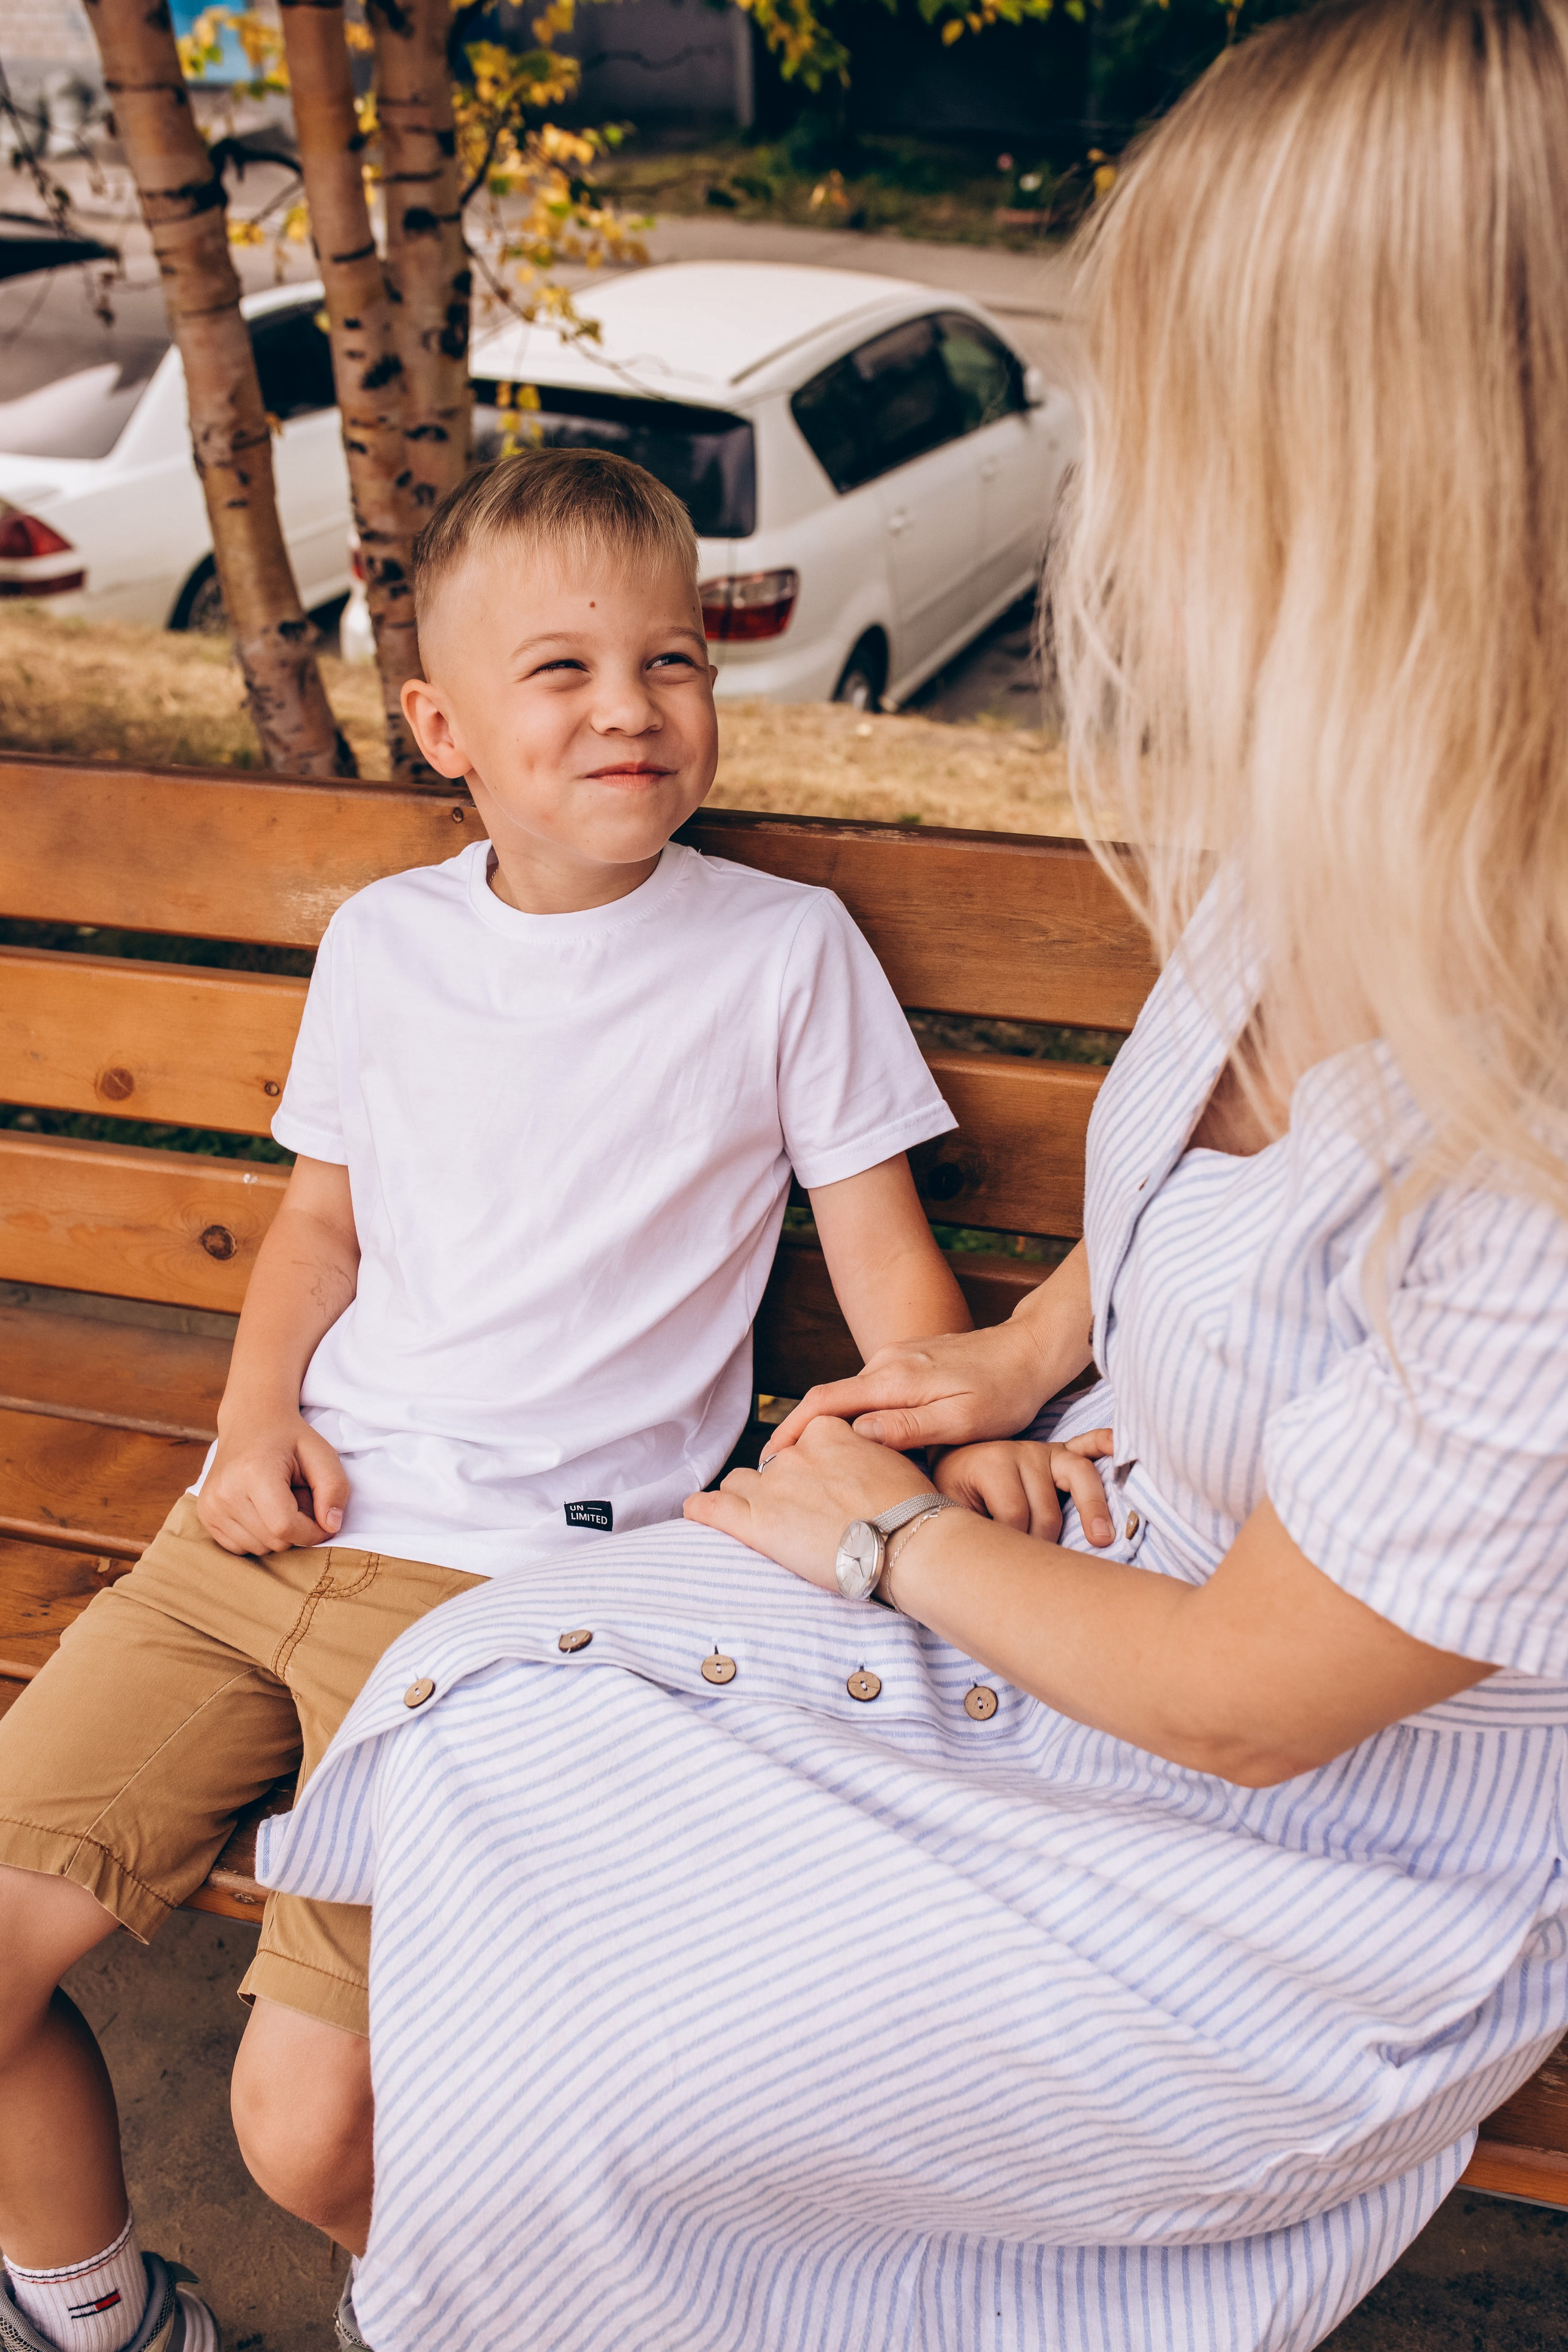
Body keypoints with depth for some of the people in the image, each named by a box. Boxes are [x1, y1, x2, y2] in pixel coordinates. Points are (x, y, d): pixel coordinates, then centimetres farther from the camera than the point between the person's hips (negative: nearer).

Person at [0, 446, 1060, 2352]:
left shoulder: (785, 951, -2)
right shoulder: (382, 940, 10)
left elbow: (886, 1265, 1)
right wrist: (258, 1416, 4)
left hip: (522, 1579, -5)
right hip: (292, 1520, 5)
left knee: (307, 2116, -14)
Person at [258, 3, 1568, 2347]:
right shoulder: (1349, 866, -9)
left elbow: (1250, 1698, -25)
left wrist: (894, 1541, -9)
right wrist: (1028, 1358, 8)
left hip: (1342, 1821, -7)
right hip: (1132, 1553, 8)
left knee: (557, 2098, -10)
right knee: (485, 1715, 0)